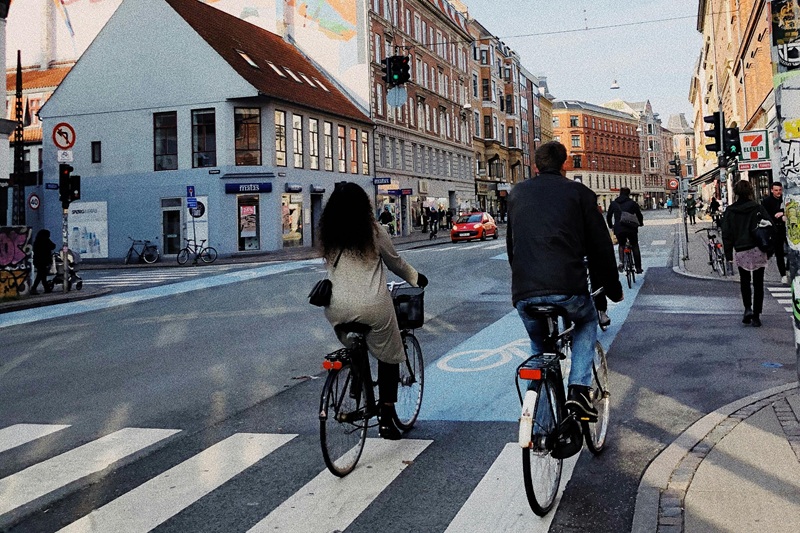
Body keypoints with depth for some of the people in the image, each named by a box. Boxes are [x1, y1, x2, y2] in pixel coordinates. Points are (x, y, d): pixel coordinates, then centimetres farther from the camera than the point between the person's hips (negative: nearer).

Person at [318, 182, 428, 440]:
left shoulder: (328, 235, 4)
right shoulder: (373, 231, -4)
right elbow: (396, 262, 9)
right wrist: (416, 278, 27)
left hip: (337, 309, 4)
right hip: (372, 307, -3)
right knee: (388, 357, 13)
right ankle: (386, 418, 13)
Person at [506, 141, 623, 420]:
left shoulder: (517, 193, 20)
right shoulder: (578, 192, 10)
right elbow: (600, 246, 10)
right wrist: (613, 289, 23)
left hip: (524, 293, 3)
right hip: (568, 290, -2)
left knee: (539, 347, 29)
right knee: (587, 321, 31)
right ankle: (579, 388, 11)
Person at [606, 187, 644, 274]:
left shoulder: (613, 203, 9)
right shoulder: (632, 203, 3)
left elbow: (608, 216, 13)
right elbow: (639, 215, 6)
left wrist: (611, 226, 28)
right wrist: (640, 223, 26)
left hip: (618, 229, 1)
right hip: (631, 228, -1)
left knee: (621, 245, 22)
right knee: (635, 247, 13)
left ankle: (621, 262, -2)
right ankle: (638, 268, 10)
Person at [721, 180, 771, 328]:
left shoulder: (730, 211, 0)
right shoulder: (758, 208, -3)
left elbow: (726, 234, 0)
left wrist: (728, 253, 6)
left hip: (741, 252, 1)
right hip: (758, 250, -1)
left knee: (744, 281, 17)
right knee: (758, 283, 7)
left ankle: (748, 308, -3)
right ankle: (756, 316, 6)